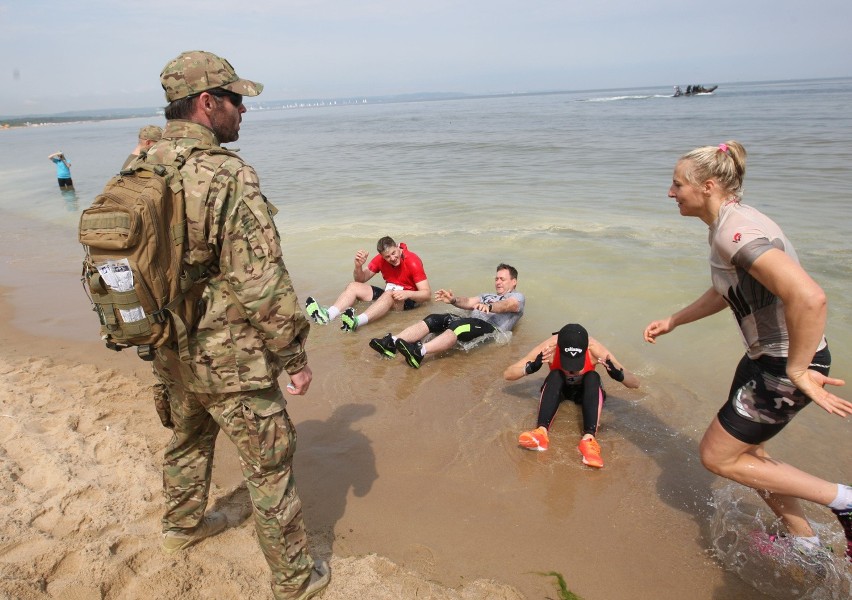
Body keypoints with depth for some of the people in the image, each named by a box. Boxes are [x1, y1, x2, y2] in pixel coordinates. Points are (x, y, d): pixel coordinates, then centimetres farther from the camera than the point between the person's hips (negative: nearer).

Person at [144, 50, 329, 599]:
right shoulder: (229, 177, -24)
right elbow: (262, 283, -25)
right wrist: (295, 355, -13)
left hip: (170, 352, 8)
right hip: (230, 360, -8)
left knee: (188, 437, 30)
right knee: (271, 462, 8)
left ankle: (184, 525, 55)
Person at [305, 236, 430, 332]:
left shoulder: (413, 261, -18)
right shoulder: (380, 259, -3)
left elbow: (427, 293, -21)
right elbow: (361, 279, 4)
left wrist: (407, 293, -39)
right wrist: (358, 266, -18)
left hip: (409, 298, -6)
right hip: (388, 295, 6)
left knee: (389, 294, -39)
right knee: (353, 286, -9)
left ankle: (357, 321, -65)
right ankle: (327, 315, -37)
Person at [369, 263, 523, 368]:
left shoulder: (517, 297, 18)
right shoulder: (487, 295, 37)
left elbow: (508, 305, -9)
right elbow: (468, 302, 17)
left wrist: (489, 307, -30)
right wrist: (453, 300, -6)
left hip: (490, 327, -7)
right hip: (470, 322, 7)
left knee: (458, 326, -37)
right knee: (433, 320, -18)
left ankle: (419, 351, -60)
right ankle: (392, 342, -34)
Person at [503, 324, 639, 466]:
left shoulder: (595, 349, -30)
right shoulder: (550, 347, -31)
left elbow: (635, 383, -24)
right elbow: (507, 374, -28)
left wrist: (618, 374, -45)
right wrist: (531, 367, -47)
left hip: (585, 391, 0)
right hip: (558, 389, 0)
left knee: (593, 378, -33)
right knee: (555, 375, -33)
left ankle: (588, 439, -45)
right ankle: (541, 432, -47)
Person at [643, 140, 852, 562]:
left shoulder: (735, 231, -27)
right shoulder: (727, 224, 6)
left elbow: (809, 297, -38)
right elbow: (725, 293, 21)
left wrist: (797, 372, -27)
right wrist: (672, 322, 20)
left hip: (786, 365, -10)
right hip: (765, 357, 10)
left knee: (716, 456, 4)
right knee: (743, 452, 22)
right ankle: (804, 542, 42)